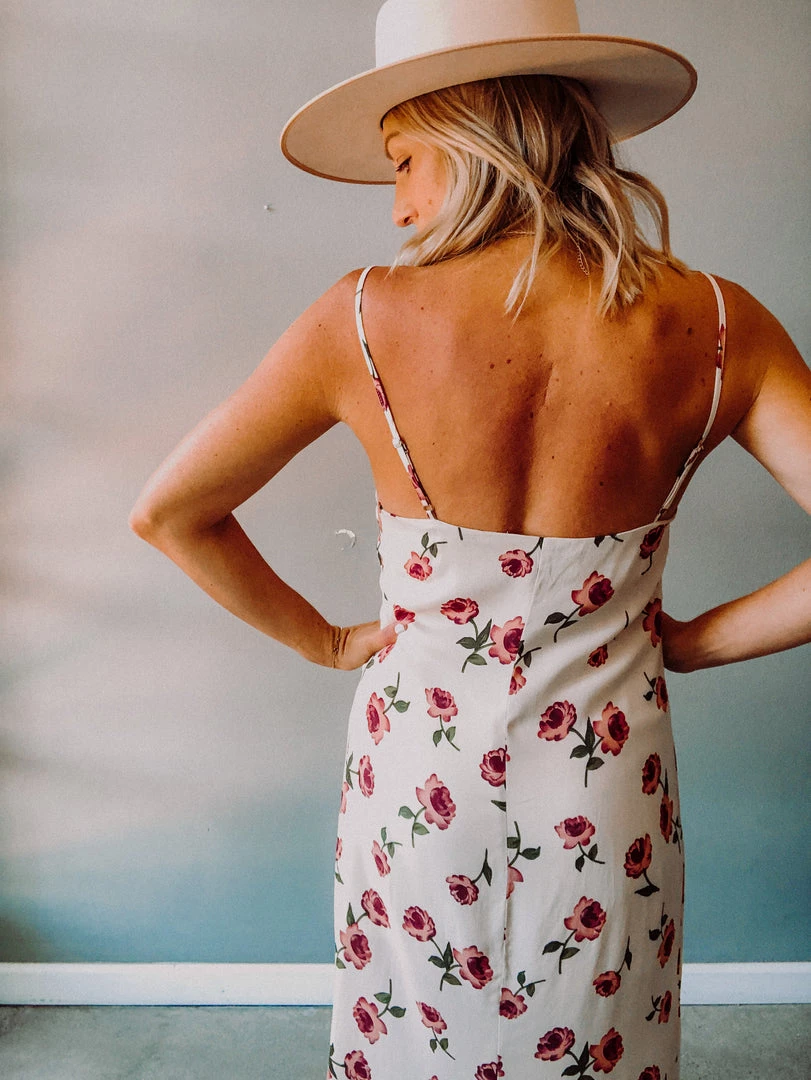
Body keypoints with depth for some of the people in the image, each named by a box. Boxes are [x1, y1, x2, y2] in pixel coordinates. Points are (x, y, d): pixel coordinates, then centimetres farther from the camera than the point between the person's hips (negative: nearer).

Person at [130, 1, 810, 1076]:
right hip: (606, 796, 2)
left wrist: (325, 640, 2)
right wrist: (693, 640, 0)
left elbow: (166, 512, -7)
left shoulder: (365, 319, -17)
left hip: (419, 782, -1)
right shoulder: (716, 326, -13)